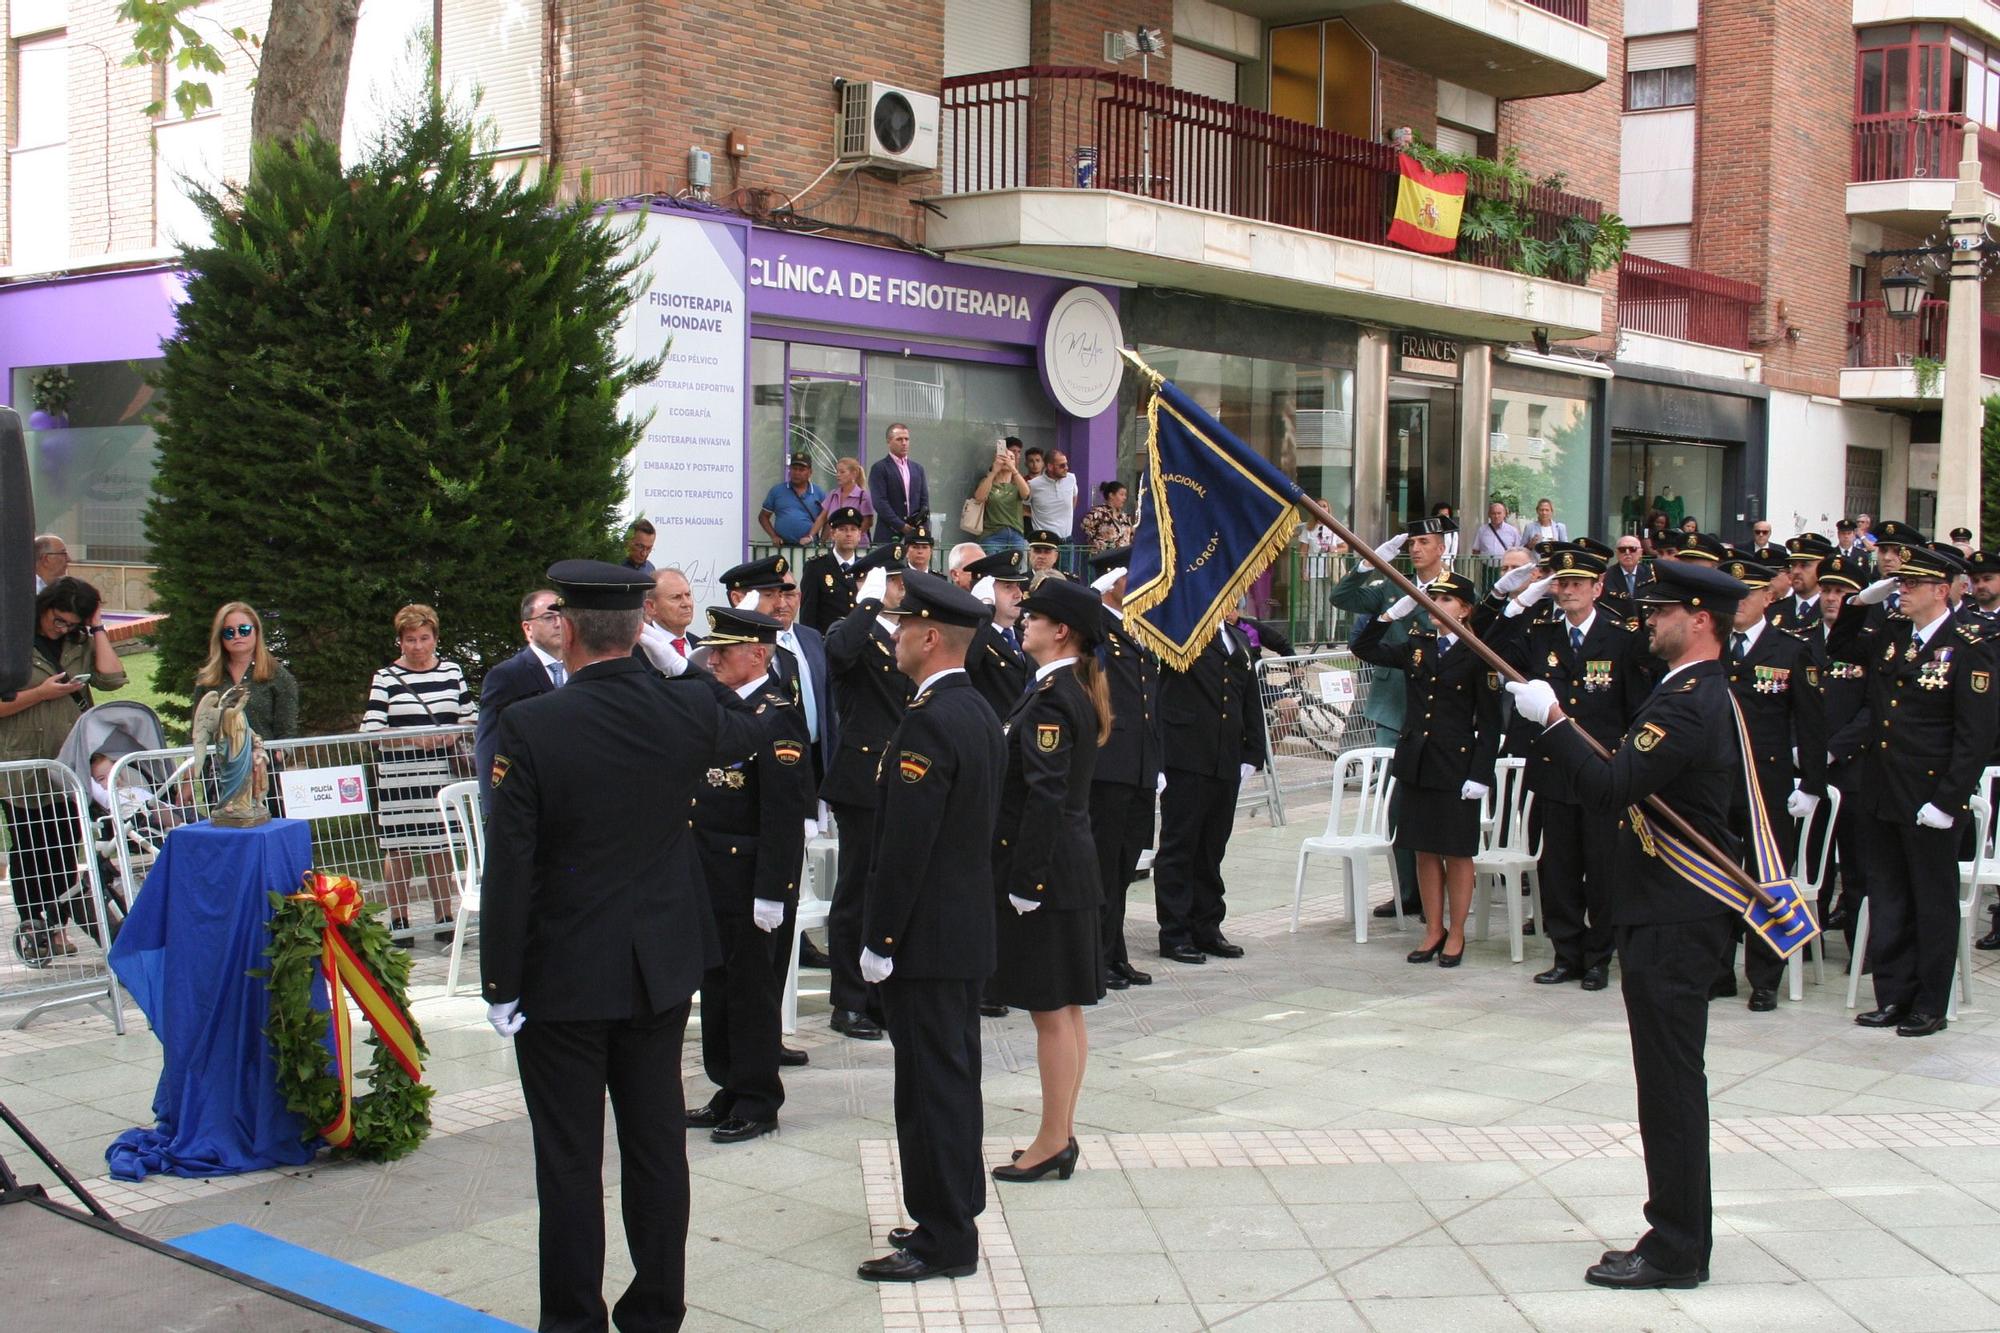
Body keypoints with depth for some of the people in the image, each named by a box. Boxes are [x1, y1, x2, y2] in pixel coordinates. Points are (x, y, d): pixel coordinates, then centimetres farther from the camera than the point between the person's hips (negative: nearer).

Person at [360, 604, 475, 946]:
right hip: (399, 774, -2)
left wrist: (455, 733, -6)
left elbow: (471, 716, 15)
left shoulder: (451, 671, 10)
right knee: (399, 848, 1)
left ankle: (444, 921, 15)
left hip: (441, 774, 3)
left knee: (441, 847, 7)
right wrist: (413, 737, -17)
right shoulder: (385, 678, 0)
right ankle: (399, 923, 11)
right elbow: (370, 729, -6)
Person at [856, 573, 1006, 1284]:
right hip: (968, 928, 10)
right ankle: (955, 1216, 27)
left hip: (926, 934, -10)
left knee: (932, 1084, -2)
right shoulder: (979, 711, 11)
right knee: (954, 1078, 17)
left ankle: (943, 1239, 6)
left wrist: (879, 939, -16)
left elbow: (906, 843, -22)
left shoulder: (928, 722, -20)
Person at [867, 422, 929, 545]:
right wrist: (901, 526, -13)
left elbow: (924, 499, 15)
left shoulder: (917, 468, 17)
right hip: (889, 535, -4)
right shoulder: (879, 468, 0)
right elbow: (879, 502, -8)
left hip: (915, 534, 4)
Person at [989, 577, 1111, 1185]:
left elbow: (1045, 798, -22)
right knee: (1064, 1009, 14)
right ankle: (1062, 1134, 23)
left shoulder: (1050, 700, -17)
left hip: (1043, 870, -10)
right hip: (1072, 863, 10)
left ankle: (1052, 1142, 8)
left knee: (1051, 1010, -1)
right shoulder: (1076, 691, 12)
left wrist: (1024, 881, -20)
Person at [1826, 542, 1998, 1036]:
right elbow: (1838, 650, 24)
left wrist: (1947, 801, -18)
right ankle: (1893, 996, 22)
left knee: (1934, 903, 6)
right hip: (1882, 792, 6)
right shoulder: (1890, 633, 6)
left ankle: (1931, 1006, 16)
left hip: (1930, 797, -6)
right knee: (1887, 900, 12)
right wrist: (1860, 603, 8)